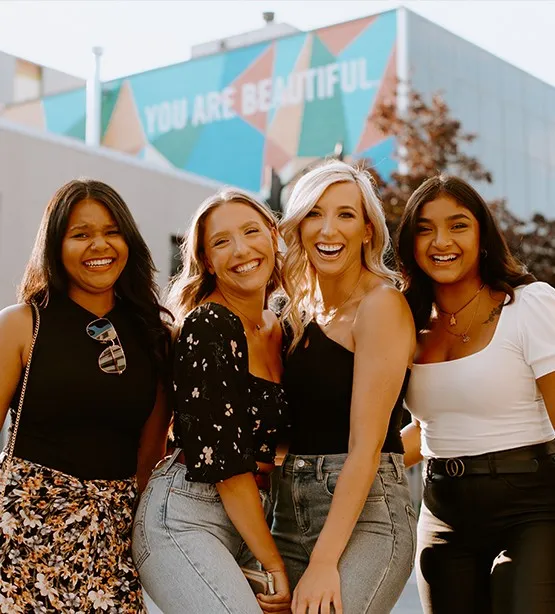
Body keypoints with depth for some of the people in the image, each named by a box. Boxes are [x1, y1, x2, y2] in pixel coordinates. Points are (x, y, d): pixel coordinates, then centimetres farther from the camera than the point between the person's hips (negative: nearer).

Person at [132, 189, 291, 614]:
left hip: (250, 521, 8)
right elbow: (224, 460, -15)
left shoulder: (279, 331, 11)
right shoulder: (210, 327, -12)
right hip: (186, 519, -8)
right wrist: (275, 565, -11)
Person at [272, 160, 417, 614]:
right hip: (291, 513, 6)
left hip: (365, 514, -6)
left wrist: (324, 561, -18)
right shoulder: (299, 314, 13)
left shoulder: (381, 305, -8)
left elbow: (365, 445, -15)